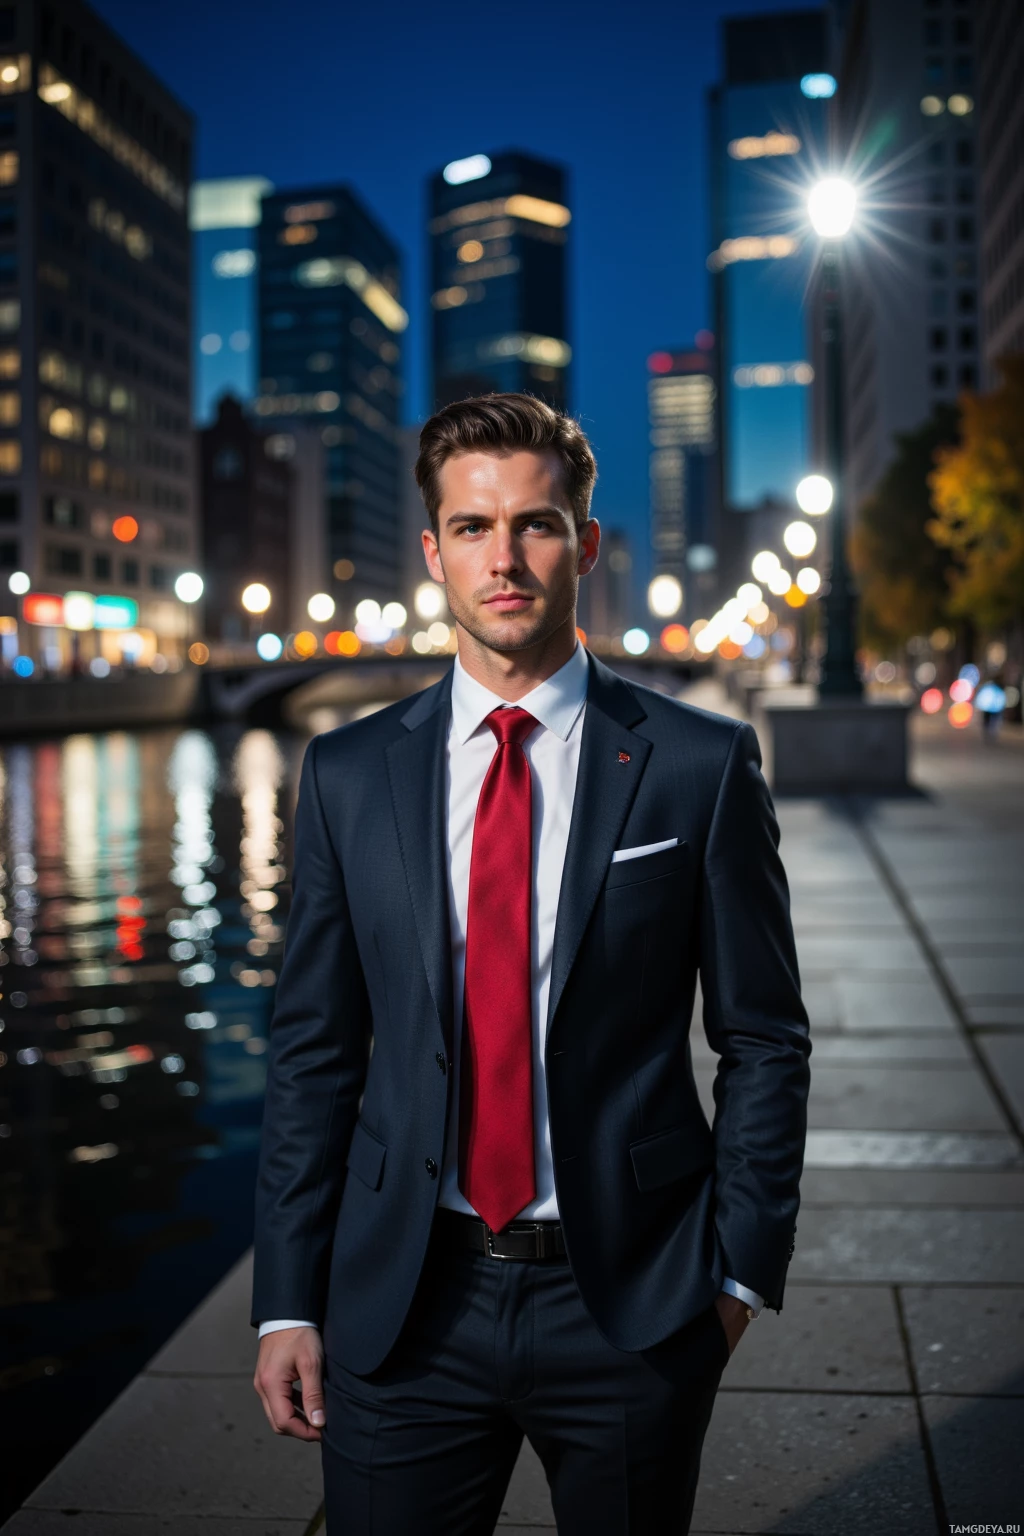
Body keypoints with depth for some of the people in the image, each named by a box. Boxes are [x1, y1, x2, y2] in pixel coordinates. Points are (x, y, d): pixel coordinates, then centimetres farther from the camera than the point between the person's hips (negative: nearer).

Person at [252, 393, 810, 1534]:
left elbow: (764, 1041, 0)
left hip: (633, 1308, -1)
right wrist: (287, 1302, 1)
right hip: (402, 1306, 1)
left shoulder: (700, 767, -4)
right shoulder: (350, 775, 2)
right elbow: (312, 1053, 4)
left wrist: (739, 1269, -3)